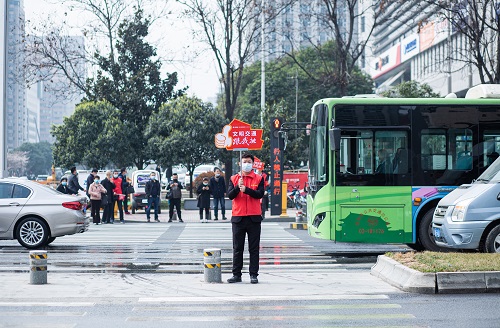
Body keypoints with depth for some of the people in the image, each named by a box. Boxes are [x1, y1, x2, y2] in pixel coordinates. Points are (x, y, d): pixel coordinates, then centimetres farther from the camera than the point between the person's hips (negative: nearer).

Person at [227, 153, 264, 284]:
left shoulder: (259, 179, 5)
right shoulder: (234, 179, 9)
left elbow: (260, 194, -9)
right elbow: (230, 195, -2)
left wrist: (246, 189, -21)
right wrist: (237, 187, -19)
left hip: (254, 218, -1)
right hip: (238, 217, 1)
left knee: (254, 248, 2)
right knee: (237, 248, 5)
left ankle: (253, 274, 5)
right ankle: (236, 274, 10)